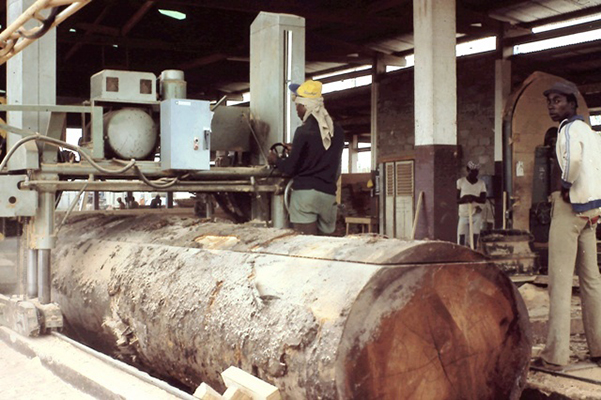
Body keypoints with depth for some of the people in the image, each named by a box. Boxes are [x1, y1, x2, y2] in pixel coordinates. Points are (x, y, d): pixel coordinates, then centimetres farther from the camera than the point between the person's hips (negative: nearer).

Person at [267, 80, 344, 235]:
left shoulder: (304, 131, -9)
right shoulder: (337, 131, 9)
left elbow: (290, 168, -6)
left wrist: (275, 160, 15)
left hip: (305, 192, -6)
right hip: (328, 194, 6)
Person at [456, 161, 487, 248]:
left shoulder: (481, 183, 7)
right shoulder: (460, 182, 3)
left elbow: (484, 200, -1)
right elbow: (456, 199, 0)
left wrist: (473, 198, -20)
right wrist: (464, 199, -21)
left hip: (476, 214, 1)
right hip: (463, 214, -1)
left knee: (474, 239, -3)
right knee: (461, 241, -6)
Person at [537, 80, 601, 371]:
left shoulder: (570, 129, -10)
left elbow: (574, 156, -32)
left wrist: (567, 184, -16)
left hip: (570, 205, -9)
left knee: (560, 280, -9)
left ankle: (555, 355, -9)